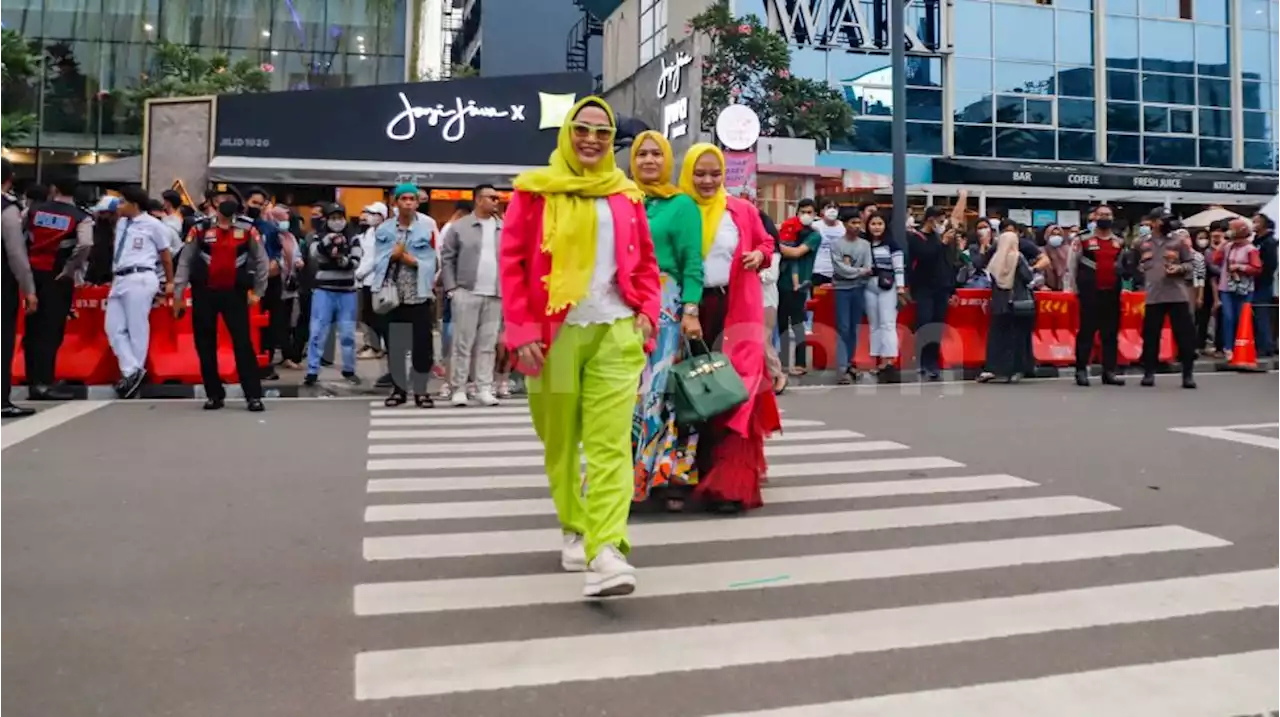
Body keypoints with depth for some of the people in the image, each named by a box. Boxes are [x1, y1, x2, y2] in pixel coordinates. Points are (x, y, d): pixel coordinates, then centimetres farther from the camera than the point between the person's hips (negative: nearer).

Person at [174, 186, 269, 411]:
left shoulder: (247, 228, 1)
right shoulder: (200, 228, 1)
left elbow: (261, 260, 7)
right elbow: (185, 261, 4)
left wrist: (257, 292, 5)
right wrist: (178, 294, 1)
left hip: (234, 293, -1)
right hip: (204, 293, 2)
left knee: (243, 343, -7)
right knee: (205, 345, 6)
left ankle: (254, 396, -6)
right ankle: (214, 394, 17)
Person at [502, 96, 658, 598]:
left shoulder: (625, 196, 11)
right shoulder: (535, 191, 3)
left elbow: (645, 263, 18)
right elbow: (512, 263, 0)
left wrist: (646, 312, 2)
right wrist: (523, 332, -8)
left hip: (616, 332, 1)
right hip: (554, 333, -1)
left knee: (610, 442, -10)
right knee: (561, 442, 10)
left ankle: (607, 549, -16)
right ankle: (575, 530, 28)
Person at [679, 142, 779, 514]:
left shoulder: (742, 210, 6)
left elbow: (766, 243, 18)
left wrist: (759, 255, -5)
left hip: (736, 310, 0)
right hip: (693, 309, 1)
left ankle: (731, 482, -7)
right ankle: (702, 472, 23)